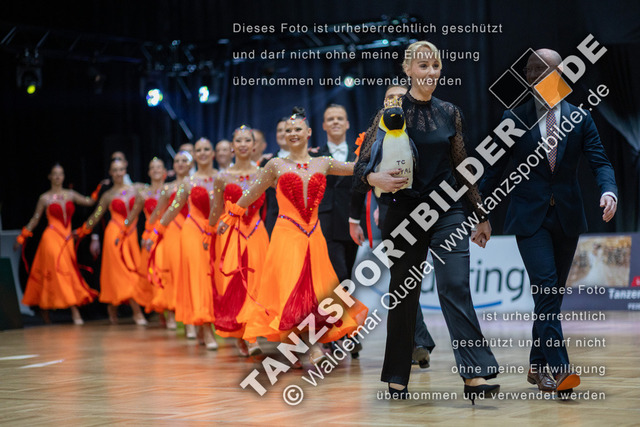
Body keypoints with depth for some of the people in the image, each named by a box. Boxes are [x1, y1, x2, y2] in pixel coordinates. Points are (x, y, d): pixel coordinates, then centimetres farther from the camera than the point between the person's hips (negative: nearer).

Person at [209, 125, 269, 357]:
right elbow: (216, 211, 11)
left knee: (254, 283, -7)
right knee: (232, 284, -5)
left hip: (256, 233, 0)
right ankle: (239, 334, 4)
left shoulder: (262, 174, 5)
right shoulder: (222, 178, 4)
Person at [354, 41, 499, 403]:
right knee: (404, 294, 5)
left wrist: (480, 215, 14)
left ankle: (476, 375, -16)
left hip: (447, 211, 2)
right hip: (405, 212, -1)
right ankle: (398, 378, 16)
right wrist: (376, 179, -29)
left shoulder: (450, 113, 8)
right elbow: (363, 165, -5)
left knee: (456, 287, -11)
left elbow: (462, 167, 14)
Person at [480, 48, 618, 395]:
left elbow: (599, 161, 0)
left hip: (567, 218, 3)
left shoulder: (580, 117, 7)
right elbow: (495, 168, 6)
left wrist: (608, 191, -21)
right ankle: (558, 369, -20)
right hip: (530, 218, -3)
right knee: (546, 289, -16)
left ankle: (538, 366, 21)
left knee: (553, 294, 9)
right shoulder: (514, 118, 2)